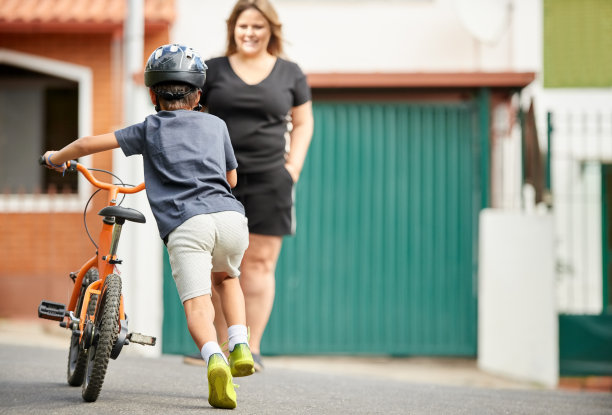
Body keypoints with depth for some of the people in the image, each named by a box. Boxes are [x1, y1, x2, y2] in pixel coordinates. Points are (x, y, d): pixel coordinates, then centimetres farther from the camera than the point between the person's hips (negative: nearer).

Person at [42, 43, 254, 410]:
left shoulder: (149, 129, 19)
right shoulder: (216, 125, 26)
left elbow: (87, 144, 16)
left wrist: (57, 157, 36)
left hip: (185, 223, -3)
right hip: (230, 216, 3)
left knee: (197, 304, -10)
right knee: (226, 278, 30)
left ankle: (214, 356, -39)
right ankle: (240, 346, 11)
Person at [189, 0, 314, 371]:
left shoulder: (290, 73, 10)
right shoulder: (212, 70, 8)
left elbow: (302, 122, 15)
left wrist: (294, 165, 2)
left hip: (269, 179, 0)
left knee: (260, 262, -3)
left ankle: (252, 347, 0)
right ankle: (220, 344, 9)